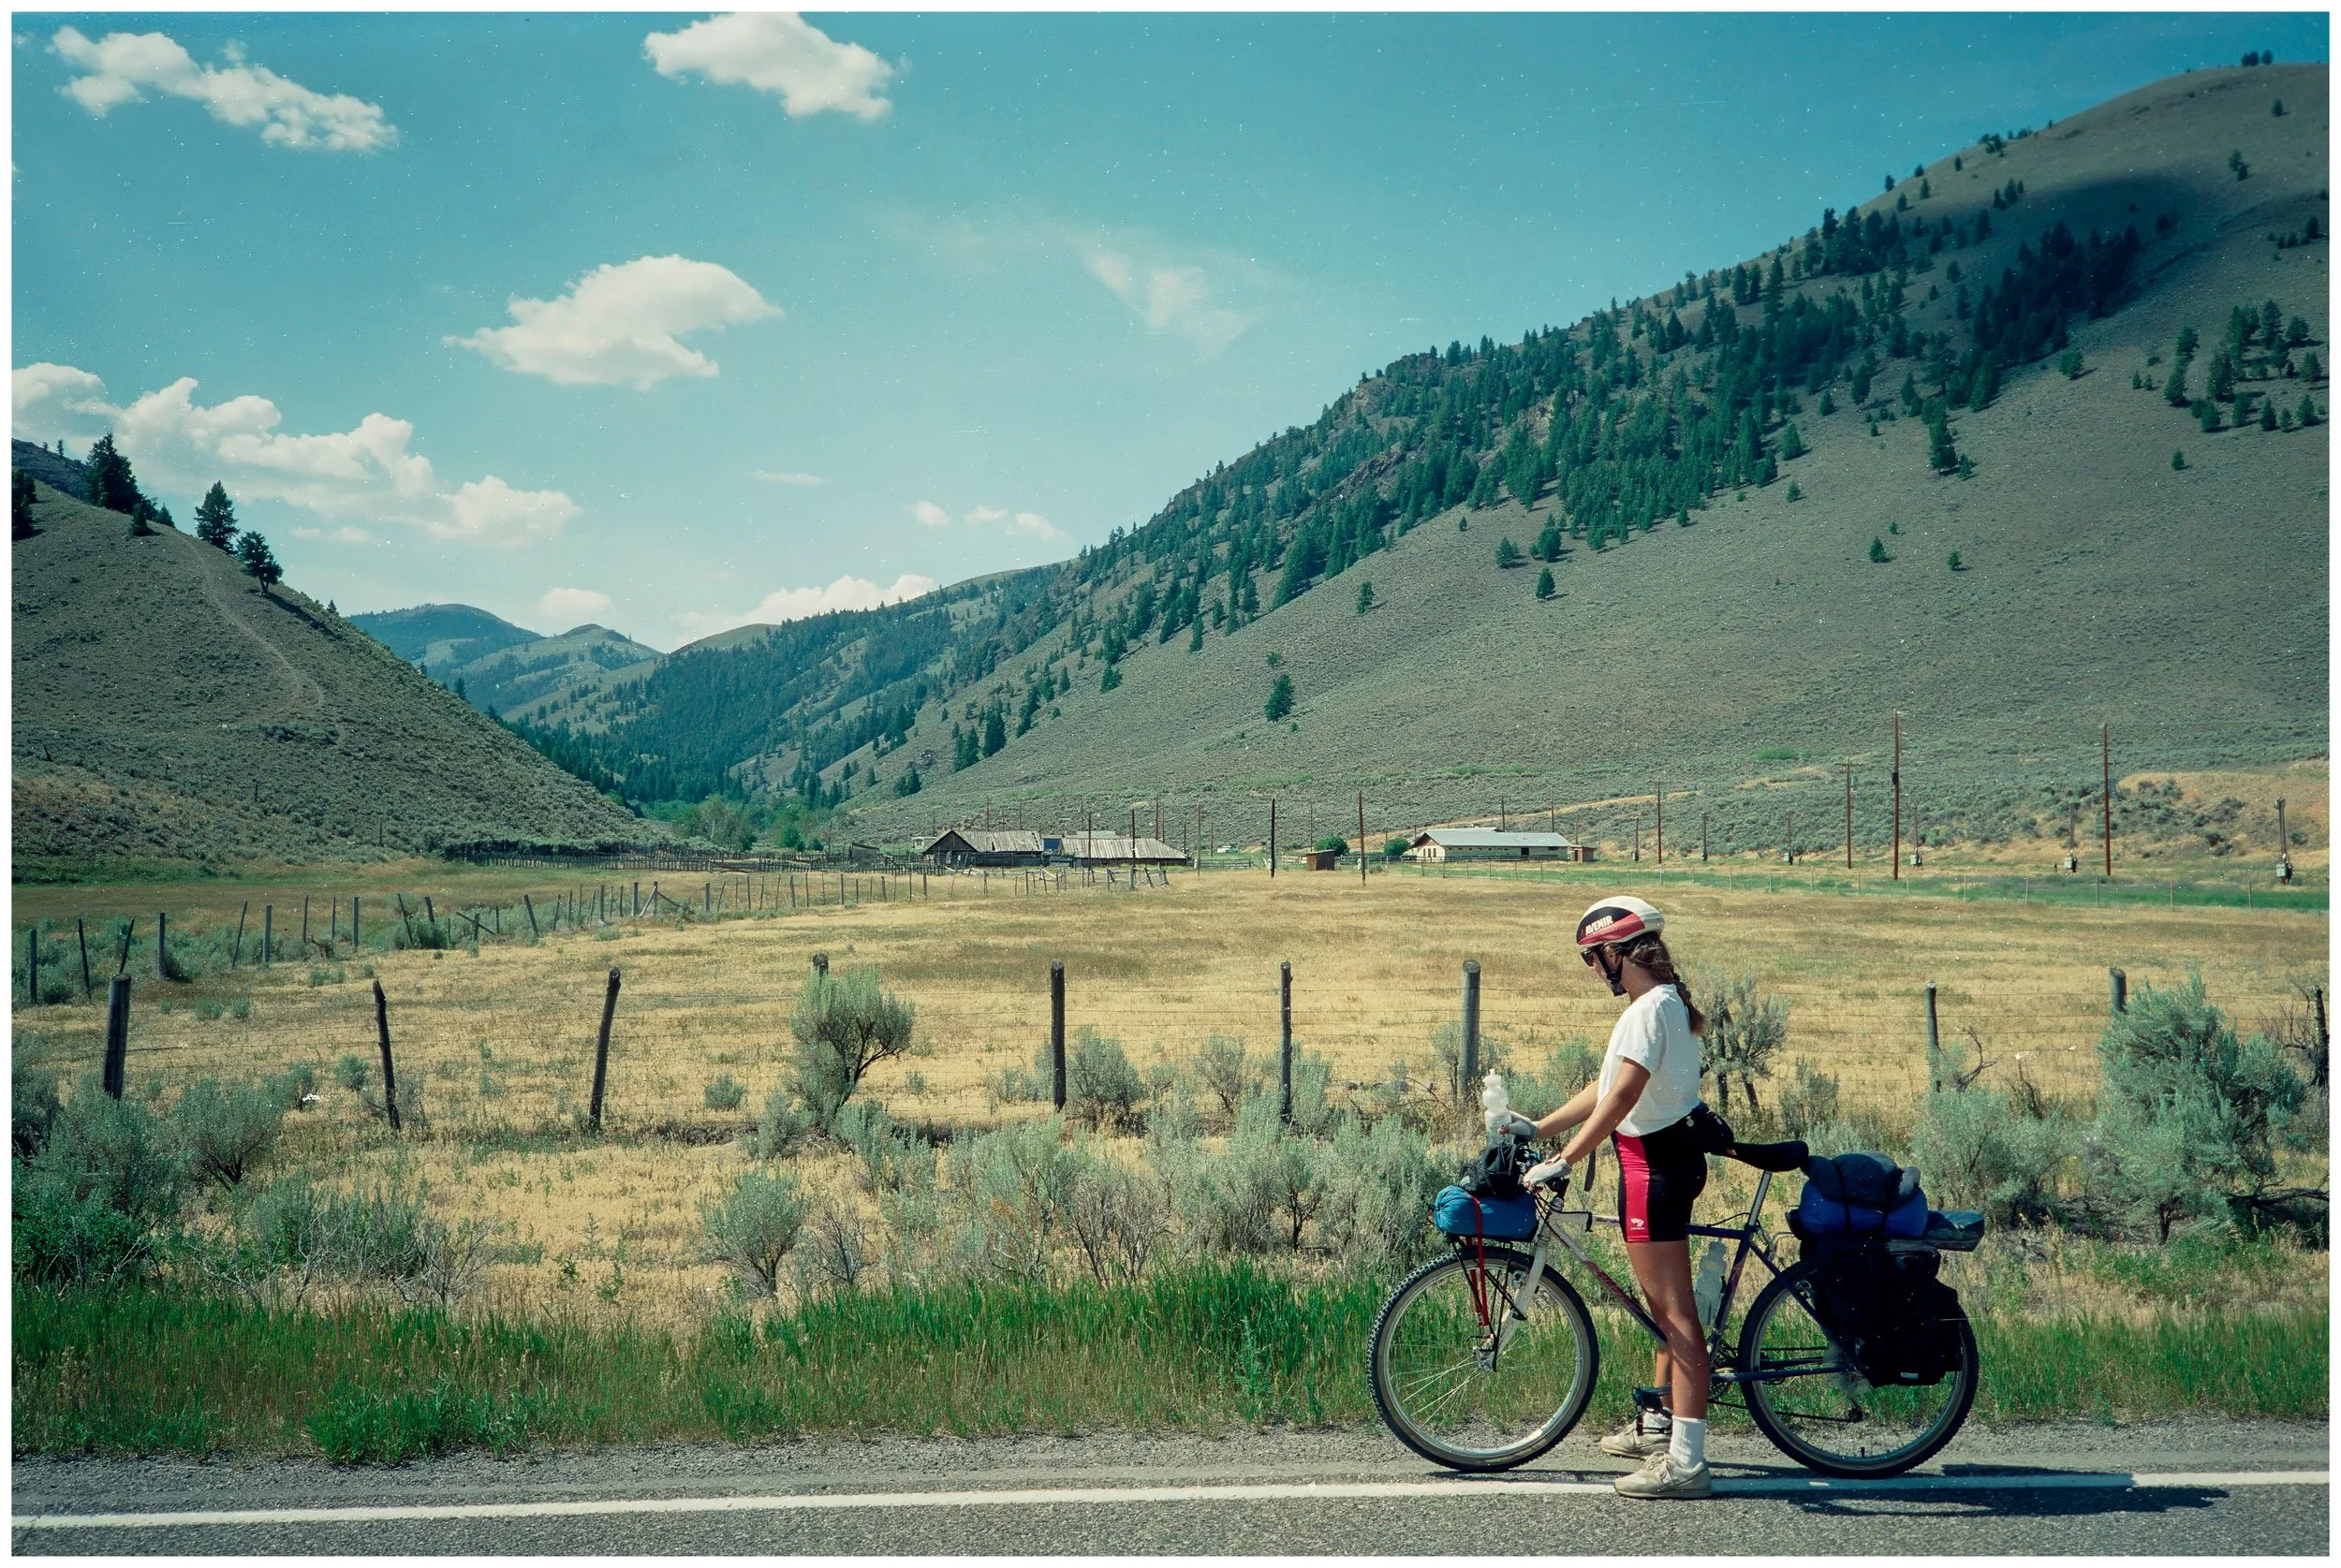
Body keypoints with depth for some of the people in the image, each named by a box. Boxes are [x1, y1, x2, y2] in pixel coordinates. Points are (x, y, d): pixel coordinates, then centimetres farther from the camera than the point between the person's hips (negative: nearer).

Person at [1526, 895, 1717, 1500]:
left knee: (1674, 1311, -9)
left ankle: (1686, 1461, -6)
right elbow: (1604, 1088, 18)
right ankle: (1659, 1424, 34)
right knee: (1666, 1304, 20)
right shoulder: (1664, 1002, 15)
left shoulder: (1651, 1008, -18)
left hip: (1654, 1163, -11)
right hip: (1667, 1157, 11)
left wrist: (1563, 1161, -27)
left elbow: (1621, 1097, -26)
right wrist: (1537, 1128, 18)